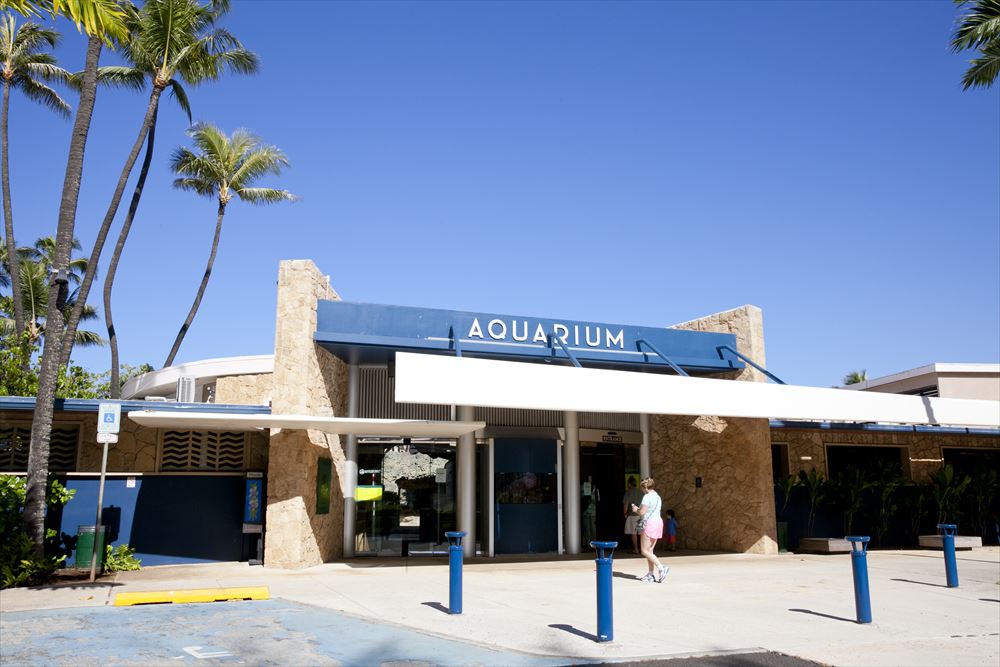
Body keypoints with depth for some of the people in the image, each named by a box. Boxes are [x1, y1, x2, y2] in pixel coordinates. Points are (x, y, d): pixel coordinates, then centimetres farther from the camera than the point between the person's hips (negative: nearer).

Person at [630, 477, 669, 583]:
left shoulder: (647, 497, -13)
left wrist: (636, 509, 3)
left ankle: (661, 568, -14)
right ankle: (652, 573, 11)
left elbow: (642, 512, -17)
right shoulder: (657, 496, 16)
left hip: (649, 523, -9)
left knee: (645, 551, -5)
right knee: (649, 550, 12)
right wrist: (639, 508, 17)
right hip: (658, 521, 9)